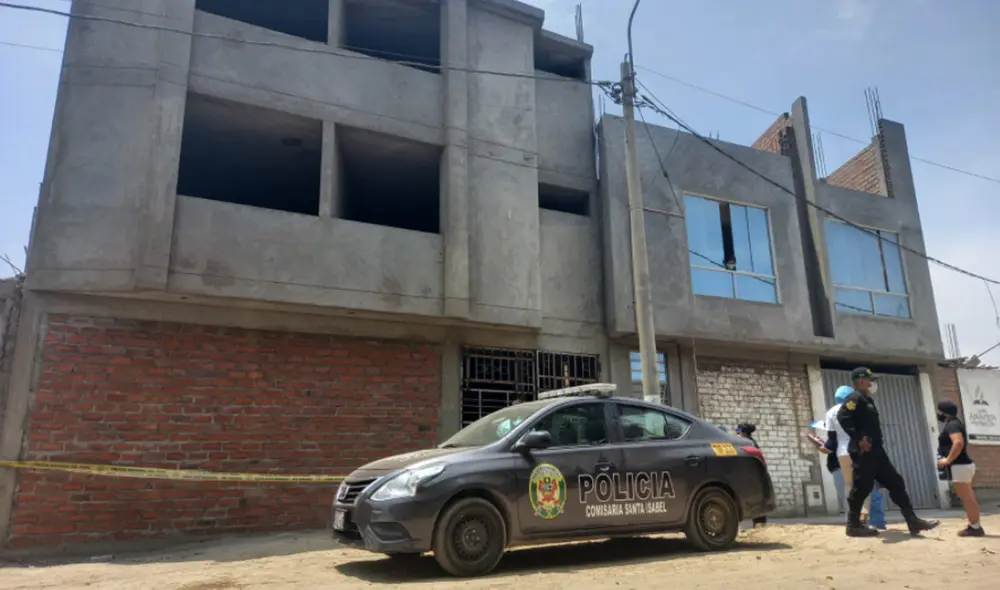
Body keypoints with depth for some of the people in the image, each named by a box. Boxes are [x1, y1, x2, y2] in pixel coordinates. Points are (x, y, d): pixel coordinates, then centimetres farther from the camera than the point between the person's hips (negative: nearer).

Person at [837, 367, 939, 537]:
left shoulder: (867, 400, 22)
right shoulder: (855, 398, -10)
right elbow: (842, 416, -24)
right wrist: (858, 438, -24)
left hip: (876, 451, 10)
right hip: (863, 452, -10)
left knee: (896, 483, 10)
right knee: (862, 487, -7)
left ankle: (913, 522, 14)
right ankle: (854, 525, 1)